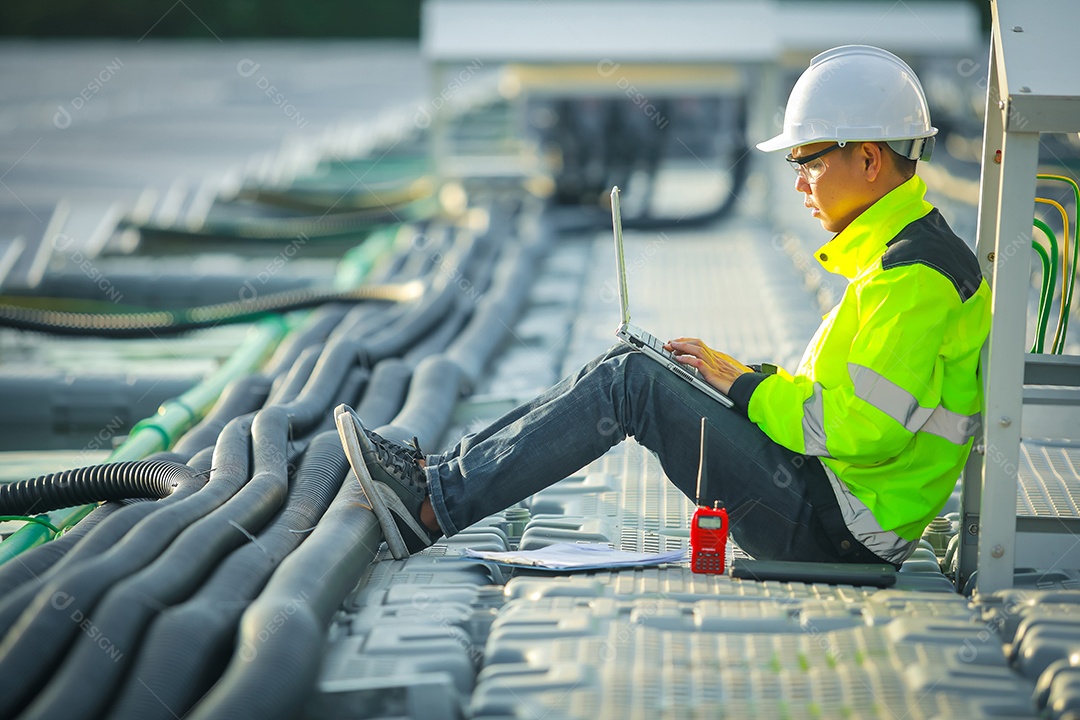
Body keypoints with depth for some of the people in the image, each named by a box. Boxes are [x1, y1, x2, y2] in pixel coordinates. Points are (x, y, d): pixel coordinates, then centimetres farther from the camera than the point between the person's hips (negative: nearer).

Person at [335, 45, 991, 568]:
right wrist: (745, 374, 8)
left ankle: (434, 507, -12)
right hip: (836, 513, 10)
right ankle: (439, 475, 2)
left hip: (835, 531, -10)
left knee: (629, 383, -15)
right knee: (627, 369, 4)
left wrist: (746, 388, -12)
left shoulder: (918, 277, -18)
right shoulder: (899, 252, 15)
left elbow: (862, 432, -25)